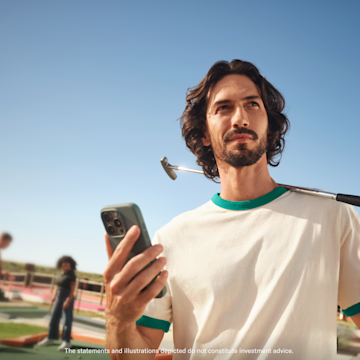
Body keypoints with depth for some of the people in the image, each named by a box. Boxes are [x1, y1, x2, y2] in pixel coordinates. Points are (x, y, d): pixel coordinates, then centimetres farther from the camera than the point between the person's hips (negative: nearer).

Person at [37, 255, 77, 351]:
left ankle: (66, 342, 4)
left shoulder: (71, 275, -9)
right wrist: (54, 296, 2)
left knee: (67, 319, -2)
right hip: (59, 297, 7)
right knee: (54, 318, 12)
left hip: (68, 298, -7)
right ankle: (50, 338, 26)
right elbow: (56, 286, 15)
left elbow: (72, 289, -13)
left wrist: (68, 300, -19)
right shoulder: (59, 274, 9)